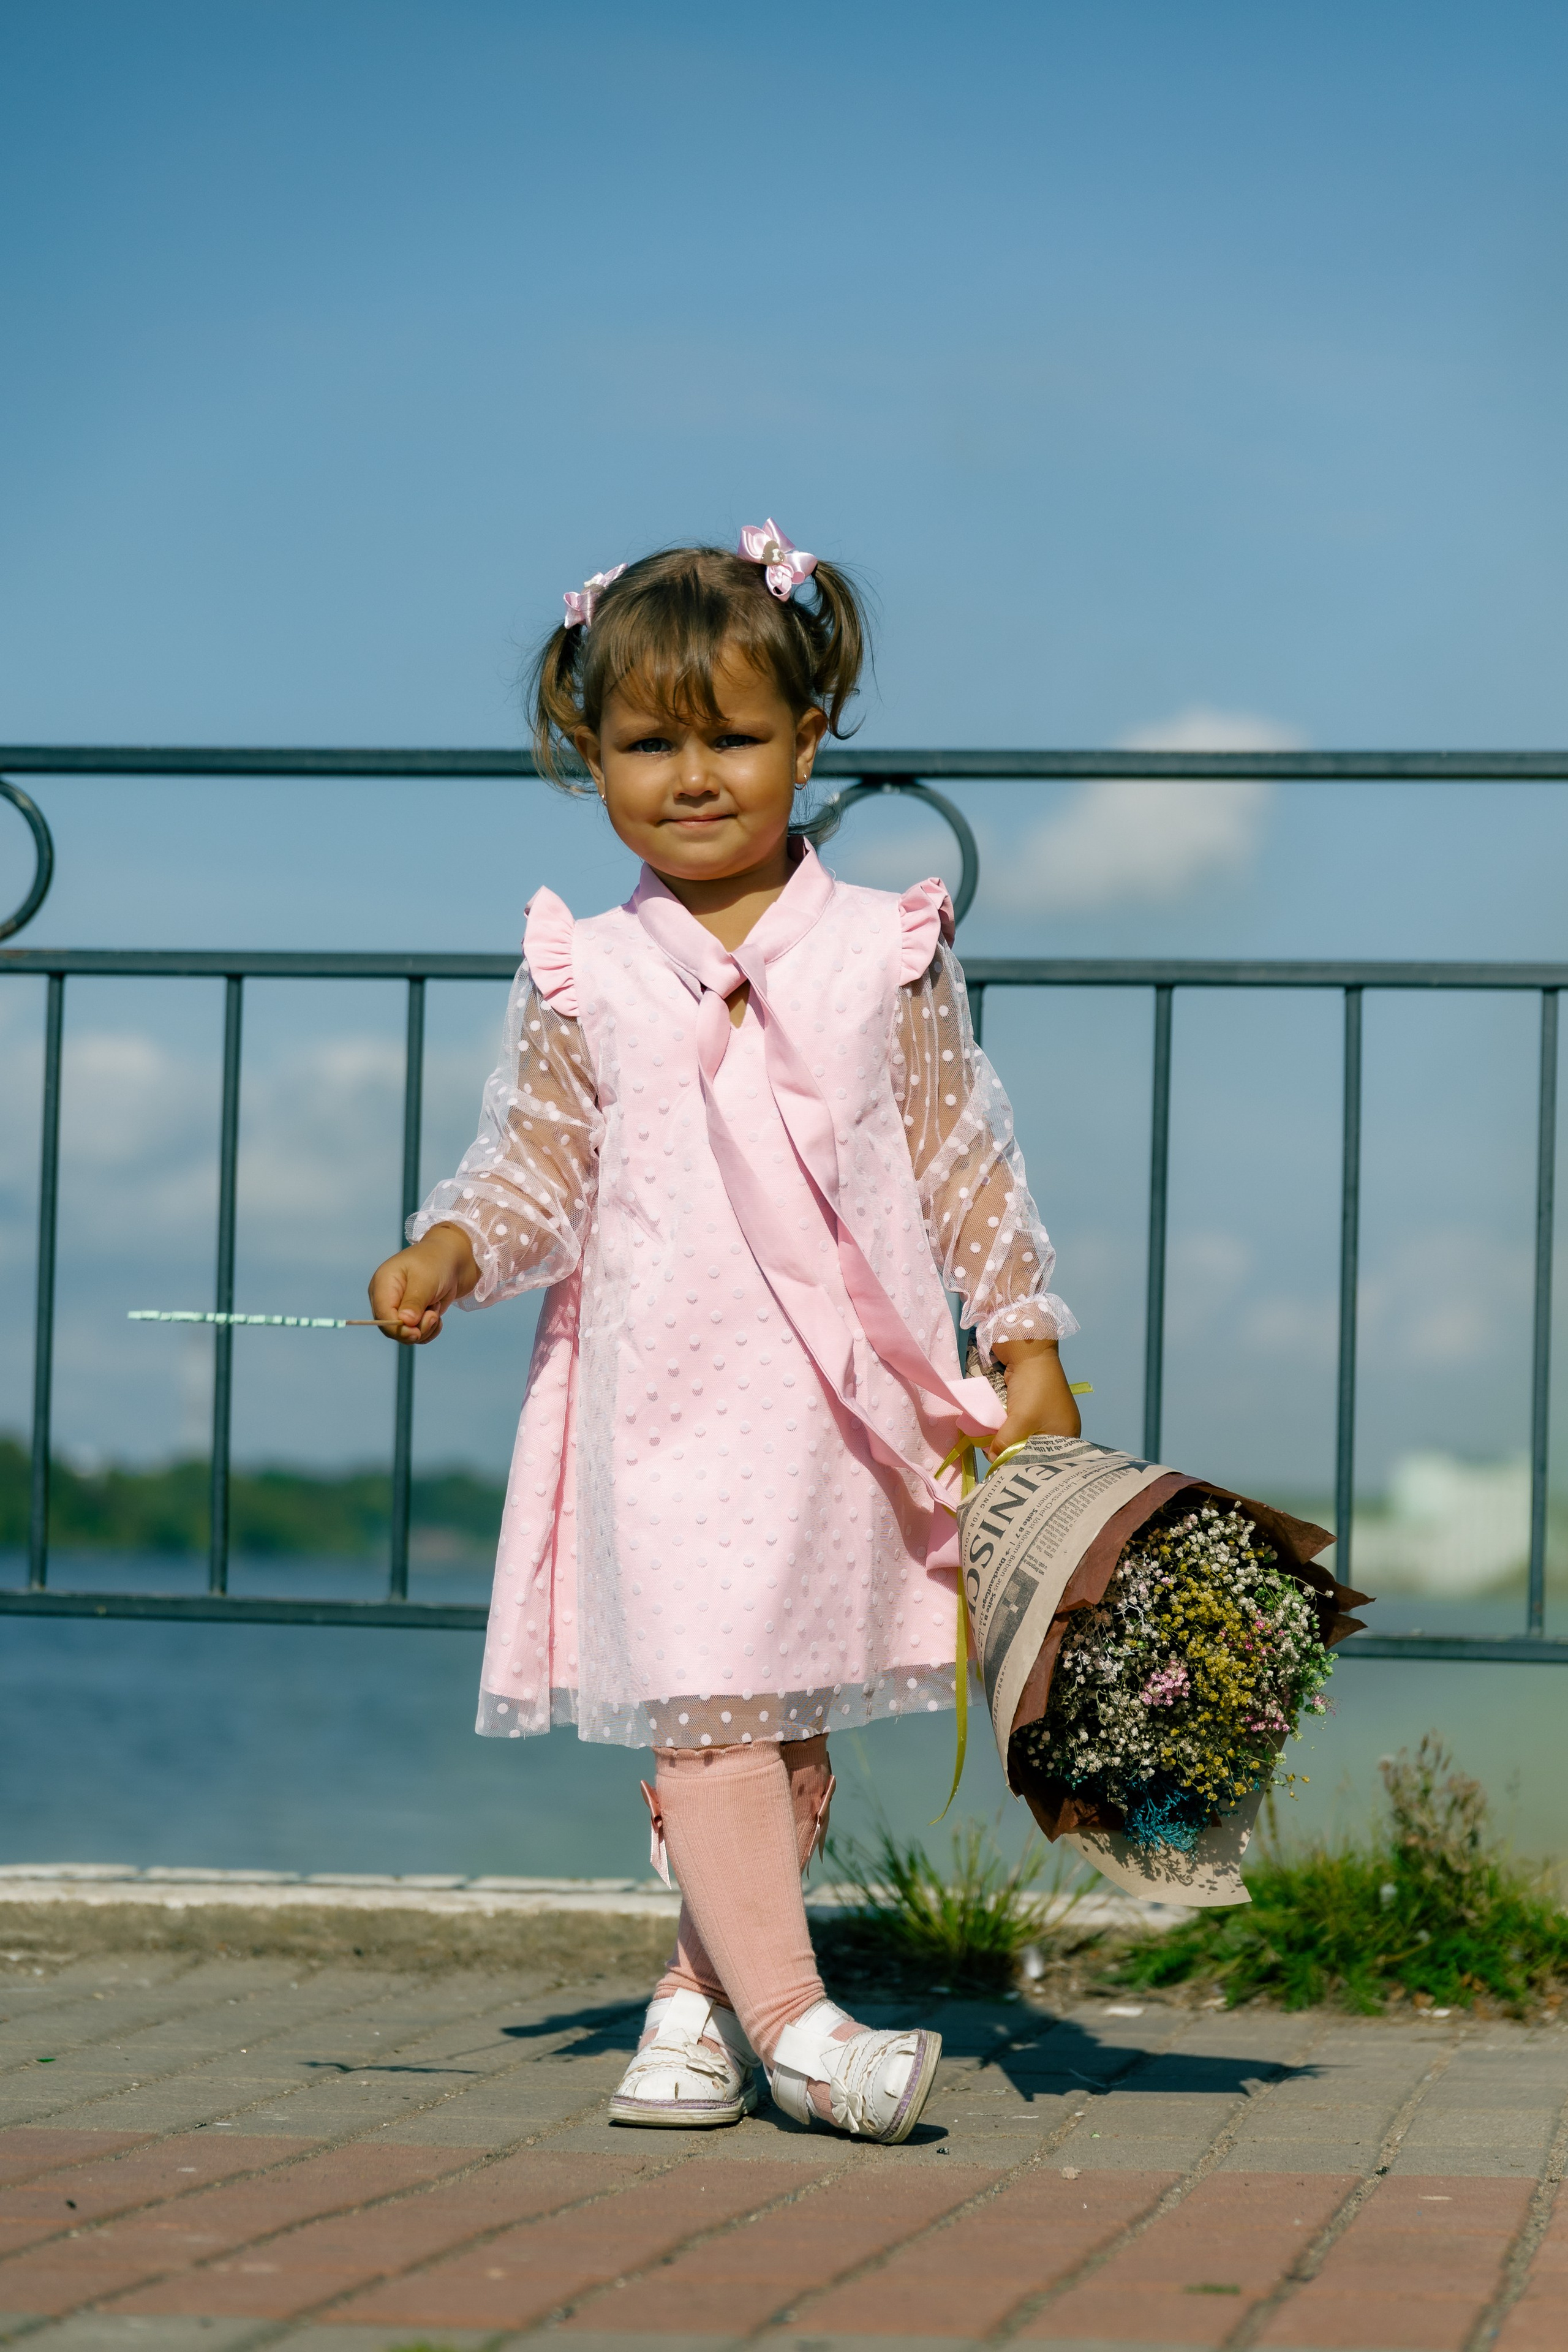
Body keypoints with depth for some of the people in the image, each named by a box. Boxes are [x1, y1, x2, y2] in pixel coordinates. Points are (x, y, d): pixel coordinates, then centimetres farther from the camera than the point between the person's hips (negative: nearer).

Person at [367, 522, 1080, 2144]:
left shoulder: (884, 952, 6)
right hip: (664, 1400, -1)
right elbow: (534, 1160, 5)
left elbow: (963, 1160, 10)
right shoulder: (584, 977, 4)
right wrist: (449, 1249, -14)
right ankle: (787, 2019, -9)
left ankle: (702, 1998, 17)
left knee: (788, 1719, 6)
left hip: (847, 1404, 2)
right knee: (701, 1703, -10)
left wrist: (1026, 1344, 8)